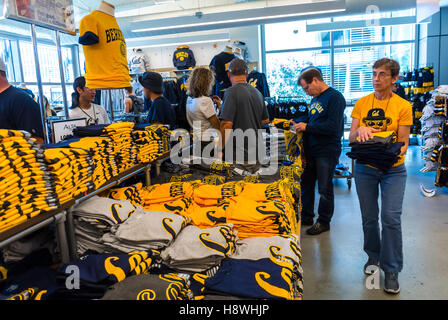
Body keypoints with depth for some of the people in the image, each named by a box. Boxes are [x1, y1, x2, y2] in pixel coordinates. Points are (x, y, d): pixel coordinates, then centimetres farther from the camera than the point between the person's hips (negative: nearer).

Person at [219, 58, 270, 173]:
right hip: (256, 155, 7)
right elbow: (265, 120, 19)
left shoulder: (231, 92, -14)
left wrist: (220, 149, -13)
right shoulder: (257, 92, 9)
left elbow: (227, 124, -21)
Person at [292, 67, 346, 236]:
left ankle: (324, 222, 20)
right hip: (310, 150, 9)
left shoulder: (335, 97, -14)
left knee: (324, 188, 4)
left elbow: (333, 127, -24)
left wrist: (307, 127, -19)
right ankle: (306, 217, 30)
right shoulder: (315, 99, 14)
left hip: (326, 152, -8)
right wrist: (298, 123, 8)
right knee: (306, 184, 15)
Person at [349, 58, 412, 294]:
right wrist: (360, 130, -23)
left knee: (391, 218, -5)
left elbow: (403, 142, -4)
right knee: (369, 217, 10)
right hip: (364, 168, 2)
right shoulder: (361, 103, 3)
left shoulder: (403, 106, -3)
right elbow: (351, 138, -1)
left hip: (393, 169, -2)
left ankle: (391, 270, 12)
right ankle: (373, 256, 33)